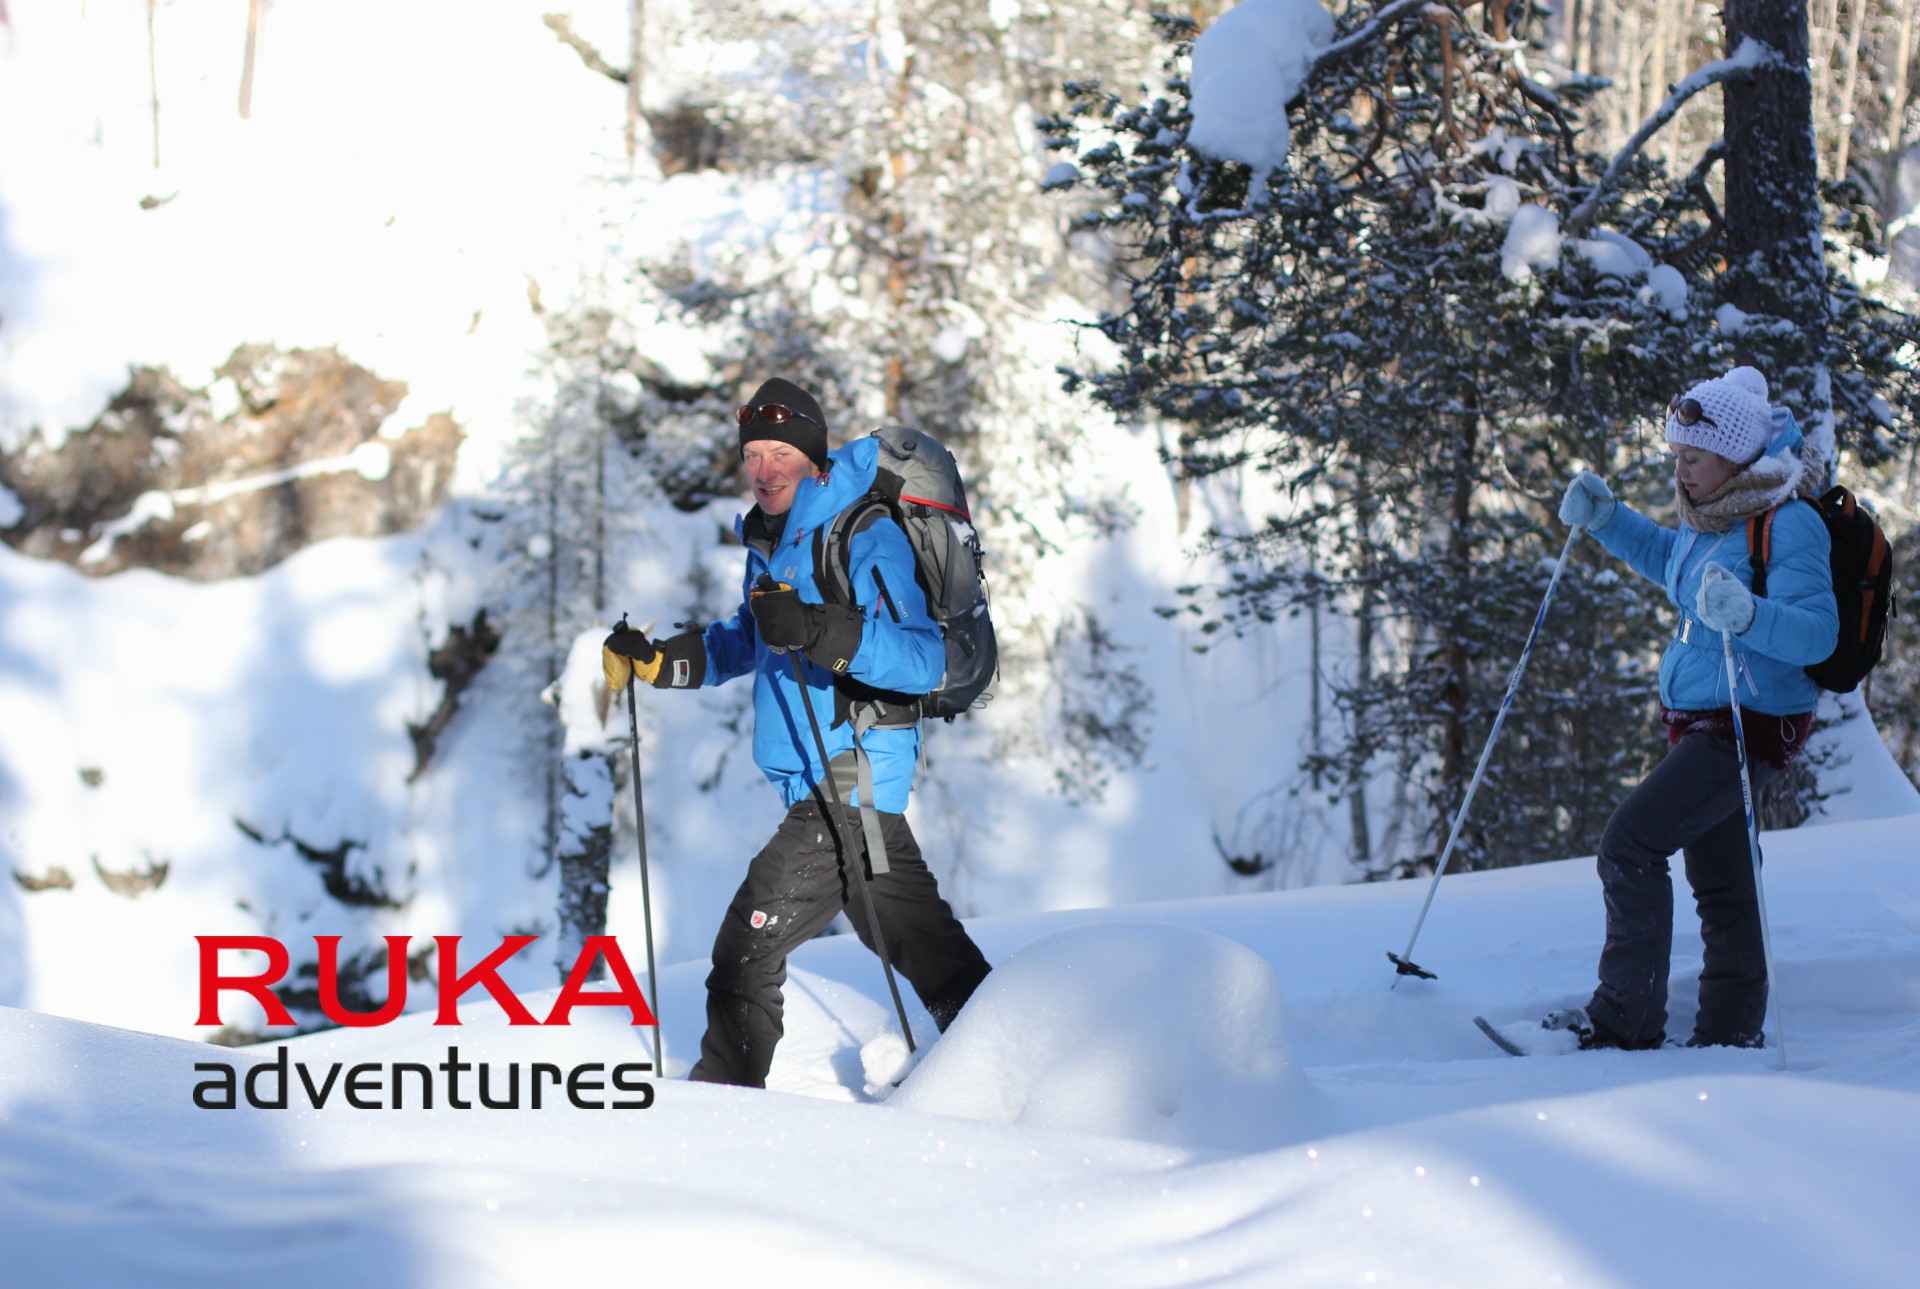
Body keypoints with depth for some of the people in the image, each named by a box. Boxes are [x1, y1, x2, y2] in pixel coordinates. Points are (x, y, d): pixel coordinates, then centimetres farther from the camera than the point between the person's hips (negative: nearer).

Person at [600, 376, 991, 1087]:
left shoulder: (867, 538, -14)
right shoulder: (770, 541, 14)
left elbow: (922, 660, -25)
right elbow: (746, 642, 31)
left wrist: (821, 632, -37)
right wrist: (658, 660, 17)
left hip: (846, 780, -10)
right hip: (832, 787, 10)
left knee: (749, 946, -11)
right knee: (919, 935, 17)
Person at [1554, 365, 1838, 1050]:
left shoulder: (1788, 525, -19)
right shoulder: (1709, 515, 7)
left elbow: (1817, 634, -27)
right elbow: (1669, 558, 30)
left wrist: (1749, 615, -44)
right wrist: (1607, 519, 16)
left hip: (1752, 724, -9)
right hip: (1695, 720, 9)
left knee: (1630, 839, -16)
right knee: (1719, 882, 15)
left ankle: (1626, 1017, -10)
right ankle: (1733, 1029, 24)